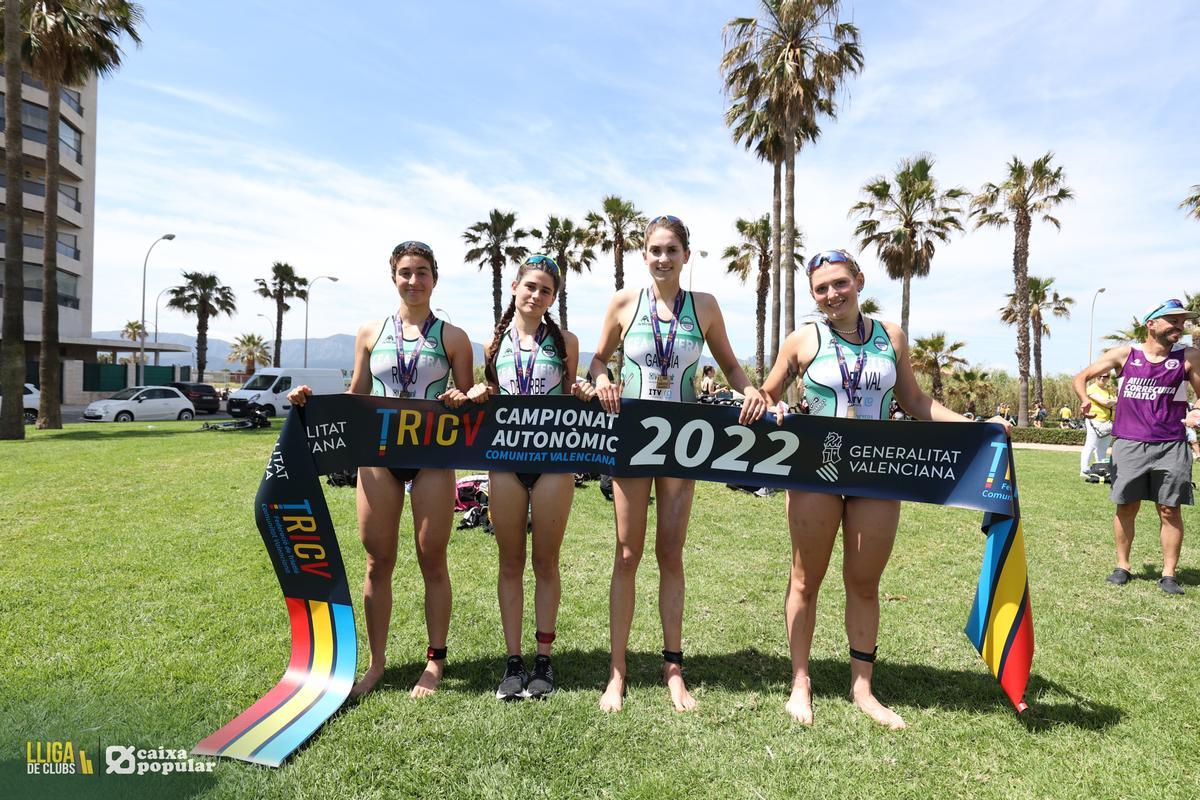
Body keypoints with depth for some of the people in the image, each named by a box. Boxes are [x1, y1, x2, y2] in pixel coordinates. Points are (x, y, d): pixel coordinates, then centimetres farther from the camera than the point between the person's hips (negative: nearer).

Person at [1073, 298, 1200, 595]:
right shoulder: (1125, 354, 2)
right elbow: (1082, 377, 7)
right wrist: (1085, 400, -12)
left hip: (1171, 447, 0)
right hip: (1129, 445, 0)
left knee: (1169, 510, 3)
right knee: (1126, 507, 6)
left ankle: (1169, 574, 12)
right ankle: (1122, 566, 19)